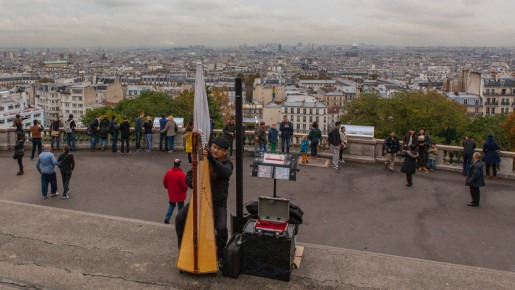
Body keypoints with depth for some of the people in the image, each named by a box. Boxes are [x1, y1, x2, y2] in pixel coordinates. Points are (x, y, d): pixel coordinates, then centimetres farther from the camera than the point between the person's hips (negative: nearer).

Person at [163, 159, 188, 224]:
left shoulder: (168, 172, -11)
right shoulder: (181, 174, -25)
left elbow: (164, 182, 0)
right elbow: (185, 185, -21)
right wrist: (185, 189, 2)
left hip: (171, 194, 4)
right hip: (180, 195, -4)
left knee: (171, 205, 24)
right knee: (180, 207, 14)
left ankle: (167, 217, 13)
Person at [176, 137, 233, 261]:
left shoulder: (227, 163, -5)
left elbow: (225, 172, -30)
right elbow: (189, 176, 4)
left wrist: (212, 159, -45)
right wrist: (193, 183, -21)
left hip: (218, 204, -3)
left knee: (221, 228, -25)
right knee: (180, 218, -14)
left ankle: (220, 256, 4)